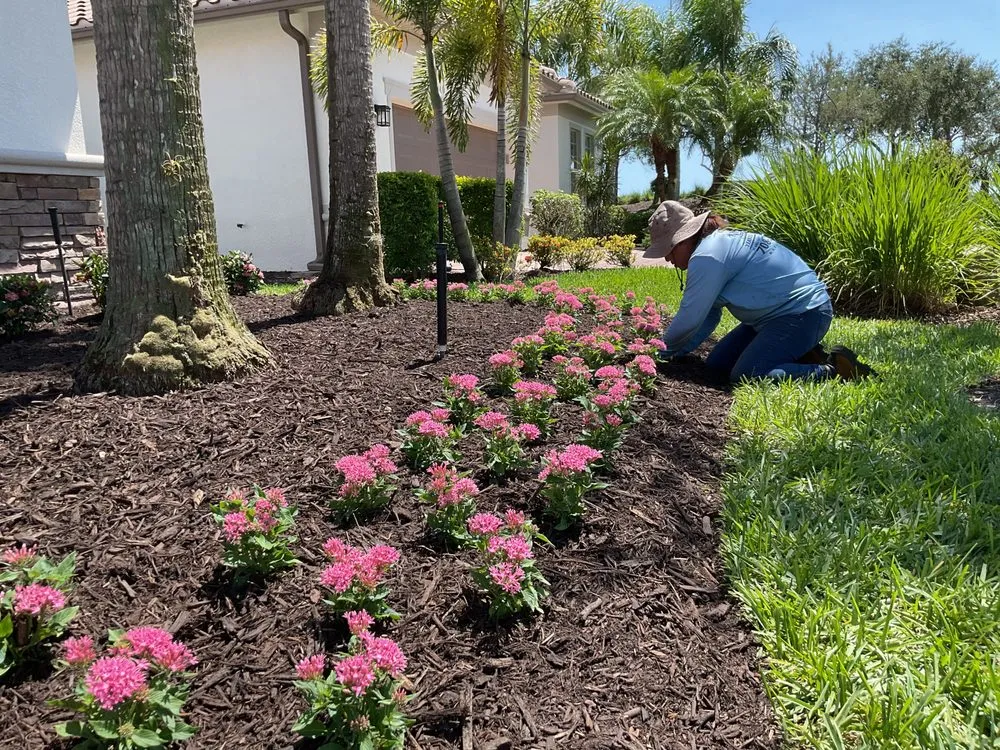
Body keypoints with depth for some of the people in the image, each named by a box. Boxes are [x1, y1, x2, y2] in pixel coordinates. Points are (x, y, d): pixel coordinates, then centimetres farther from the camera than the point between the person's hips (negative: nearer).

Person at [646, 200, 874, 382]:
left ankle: (835, 370, -11)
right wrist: (675, 352, 10)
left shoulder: (707, 257, -21)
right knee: (716, 364, 9)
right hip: (783, 311, 11)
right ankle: (801, 354, 13)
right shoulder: (718, 244, 12)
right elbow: (708, 316, 15)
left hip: (803, 313, -11)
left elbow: (688, 319, -19)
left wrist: (667, 350, -1)